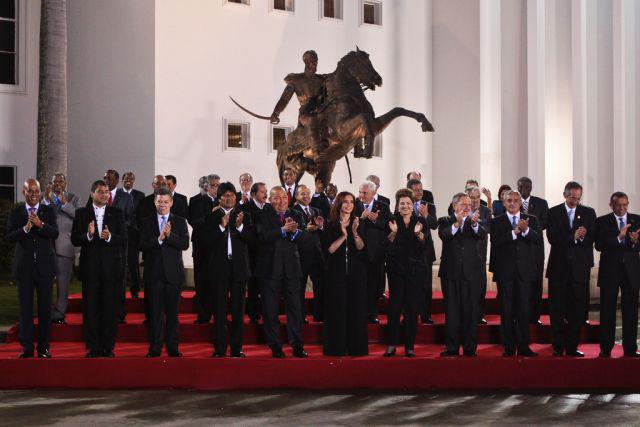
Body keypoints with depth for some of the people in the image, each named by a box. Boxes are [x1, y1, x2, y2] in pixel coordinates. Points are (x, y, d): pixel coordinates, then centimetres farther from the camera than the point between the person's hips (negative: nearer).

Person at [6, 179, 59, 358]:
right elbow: (9, 236, -7)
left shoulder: (48, 211, 3)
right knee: (26, 307, 3)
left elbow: (55, 234, -9)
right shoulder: (16, 212, 3)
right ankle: (27, 347, 8)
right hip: (24, 265, 0)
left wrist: (40, 224, -26)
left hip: (45, 264, 0)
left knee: (45, 306, 4)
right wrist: (25, 228, -23)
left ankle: (44, 347, 10)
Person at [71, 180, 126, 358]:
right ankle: (93, 347, 7)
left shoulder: (117, 213, 8)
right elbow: (75, 240, 1)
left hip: (111, 266, 0)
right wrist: (88, 235, -18)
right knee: (90, 308, 1)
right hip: (90, 267, 0)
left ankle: (108, 347, 6)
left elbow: (123, 239, 1)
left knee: (110, 308, 0)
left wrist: (110, 237, -19)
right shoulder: (81, 213, 7)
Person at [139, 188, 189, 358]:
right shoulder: (147, 223, 7)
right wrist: (159, 238, -17)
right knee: (155, 312, 1)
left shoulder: (180, 222, 7)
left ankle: (172, 348, 10)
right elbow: (142, 245, -4)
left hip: (173, 272, 0)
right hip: (154, 273, 0)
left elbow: (185, 244, -5)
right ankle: (155, 348, 5)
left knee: (172, 312, 5)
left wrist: (169, 235, -18)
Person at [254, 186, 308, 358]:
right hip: (270, 267, -2)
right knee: (270, 310, 3)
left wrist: (295, 231, -24)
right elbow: (263, 235, -17)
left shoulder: (295, 216, 11)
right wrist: (283, 230, -26)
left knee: (294, 308, 3)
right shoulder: (263, 216, 0)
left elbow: (303, 236, -3)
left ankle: (297, 346, 8)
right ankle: (275, 347, 11)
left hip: (291, 267, 2)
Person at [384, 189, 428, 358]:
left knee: (412, 307, 1)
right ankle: (392, 344, 3)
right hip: (396, 269, -1)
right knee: (394, 306, -4)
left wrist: (419, 233, -18)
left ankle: (410, 346, 6)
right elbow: (388, 246, -2)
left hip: (415, 269, 1)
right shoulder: (392, 221, 5)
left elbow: (424, 247, -1)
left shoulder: (420, 222, 7)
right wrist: (393, 232, -18)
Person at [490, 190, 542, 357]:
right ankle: (509, 348, 7)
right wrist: (515, 232, -18)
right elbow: (495, 242, -10)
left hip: (524, 270, 1)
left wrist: (526, 230, -19)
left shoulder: (531, 220, 10)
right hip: (505, 271, -1)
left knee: (524, 310, 0)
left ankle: (523, 347, 6)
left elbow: (539, 241, -4)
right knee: (506, 311, 2)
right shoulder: (497, 222, 6)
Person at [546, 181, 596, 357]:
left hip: (580, 265, 1)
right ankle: (558, 347, 6)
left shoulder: (588, 213, 9)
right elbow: (552, 238, -7)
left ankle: (572, 347, 8)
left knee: (578, 308, 1)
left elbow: (592, 237, 2)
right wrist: (573, 238, -17)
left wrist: (583, 236, -19)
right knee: (557, 308, 0)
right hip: (559, 265, -1)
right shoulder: (554, 212, 4)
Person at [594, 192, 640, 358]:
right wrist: (618, 237, -21)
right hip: (610, 271, -2)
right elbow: (599, 245, -10)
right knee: (607, 311, 0)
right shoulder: (602, 222, 2)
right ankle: (605, 349, 5)